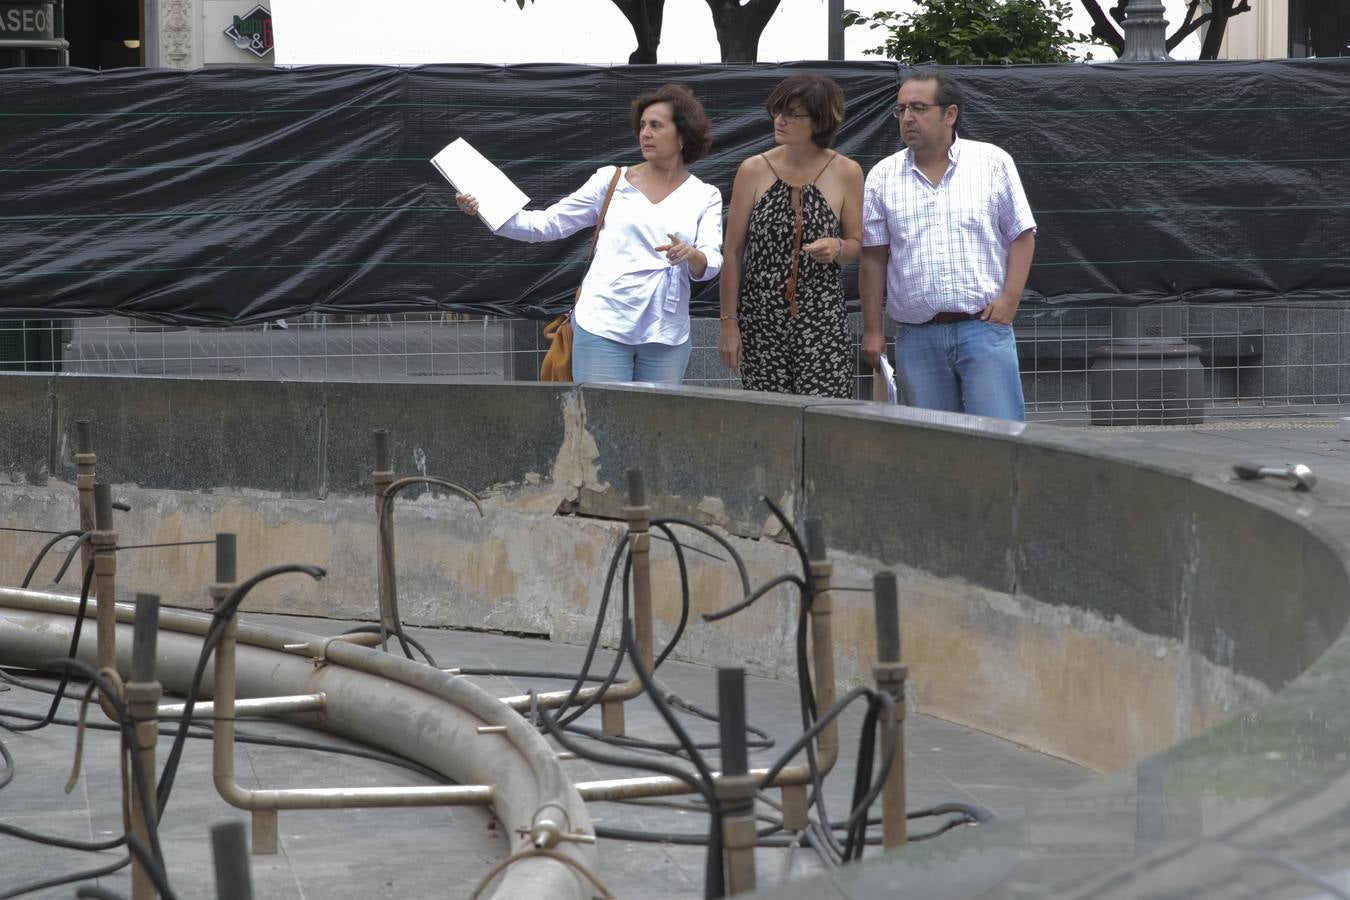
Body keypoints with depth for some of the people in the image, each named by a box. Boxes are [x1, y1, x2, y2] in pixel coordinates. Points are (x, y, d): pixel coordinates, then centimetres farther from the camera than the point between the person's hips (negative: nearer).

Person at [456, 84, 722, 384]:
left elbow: (711, 265, -3)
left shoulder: (706, 197, 8)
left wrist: (691, 255, -27)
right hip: (605, 326, -1)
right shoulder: (612, 180, 7)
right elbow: (549, 223, 4)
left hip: (665, 337, 1)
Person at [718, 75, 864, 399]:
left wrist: (837, 248, -13)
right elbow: (733, 251, 4)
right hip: (760, 320, 1)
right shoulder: (754, 171, 1)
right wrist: (729, 323, 1)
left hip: (822, 316, -1)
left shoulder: (846, 173, 1)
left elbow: (857, 244, 12)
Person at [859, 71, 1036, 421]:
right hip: (916, 337, 2)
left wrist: (1009, 299, -7)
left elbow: (1022, 236, 5)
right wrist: (872, 331, 5)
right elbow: (873, 257, 8)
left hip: (983, 327, -2)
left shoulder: (994, 163, 3)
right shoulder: (882, 177, 8)